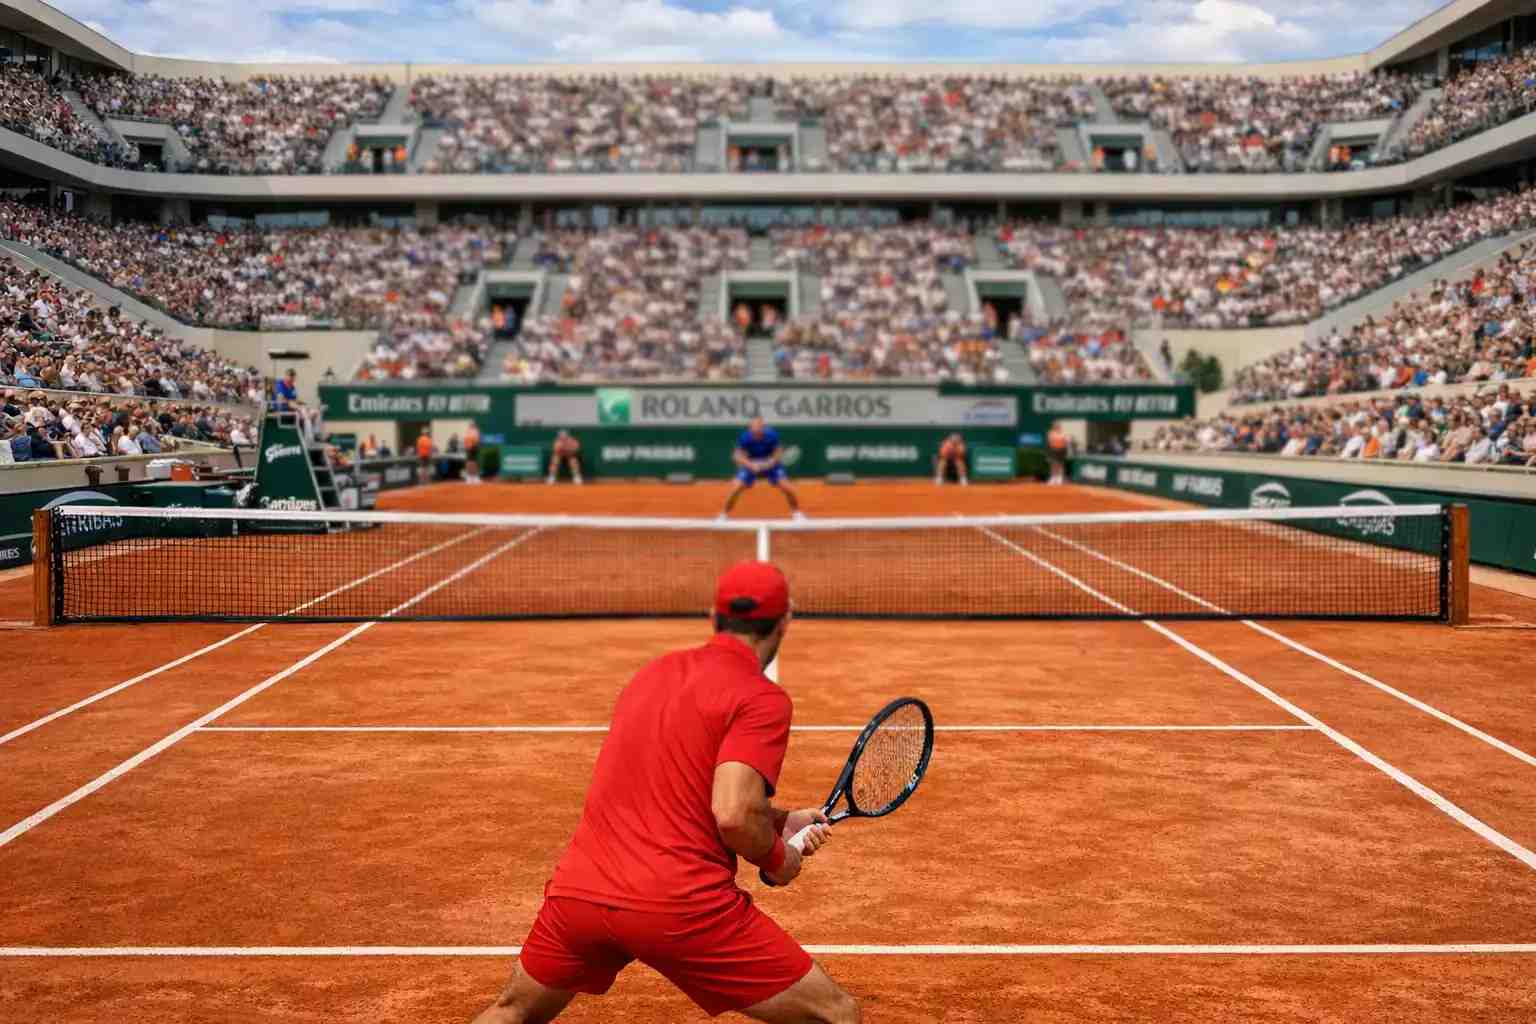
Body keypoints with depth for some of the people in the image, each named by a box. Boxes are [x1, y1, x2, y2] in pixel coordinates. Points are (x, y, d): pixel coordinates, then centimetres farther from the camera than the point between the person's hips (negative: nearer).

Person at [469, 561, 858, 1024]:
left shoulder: (655, 671, 16)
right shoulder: (764, 698, -6)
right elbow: (734, 817, -19)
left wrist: (782, 820, 25)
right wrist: (779, 859, 1)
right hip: (680, 905, -7)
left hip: (577, 890, 7)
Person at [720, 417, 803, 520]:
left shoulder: (772, 435, -26)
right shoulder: (745, 437, -26)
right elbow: (738, 456, -22)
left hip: (771, 464, 0)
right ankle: (723, 514, 7)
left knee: (787, 488, -12)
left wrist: (771, 462, -33)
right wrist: (751, 465, -38)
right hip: (750, 464, 0)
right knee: (736, 489, -15)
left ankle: (796, 512, 15)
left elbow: (778, 452, -14)